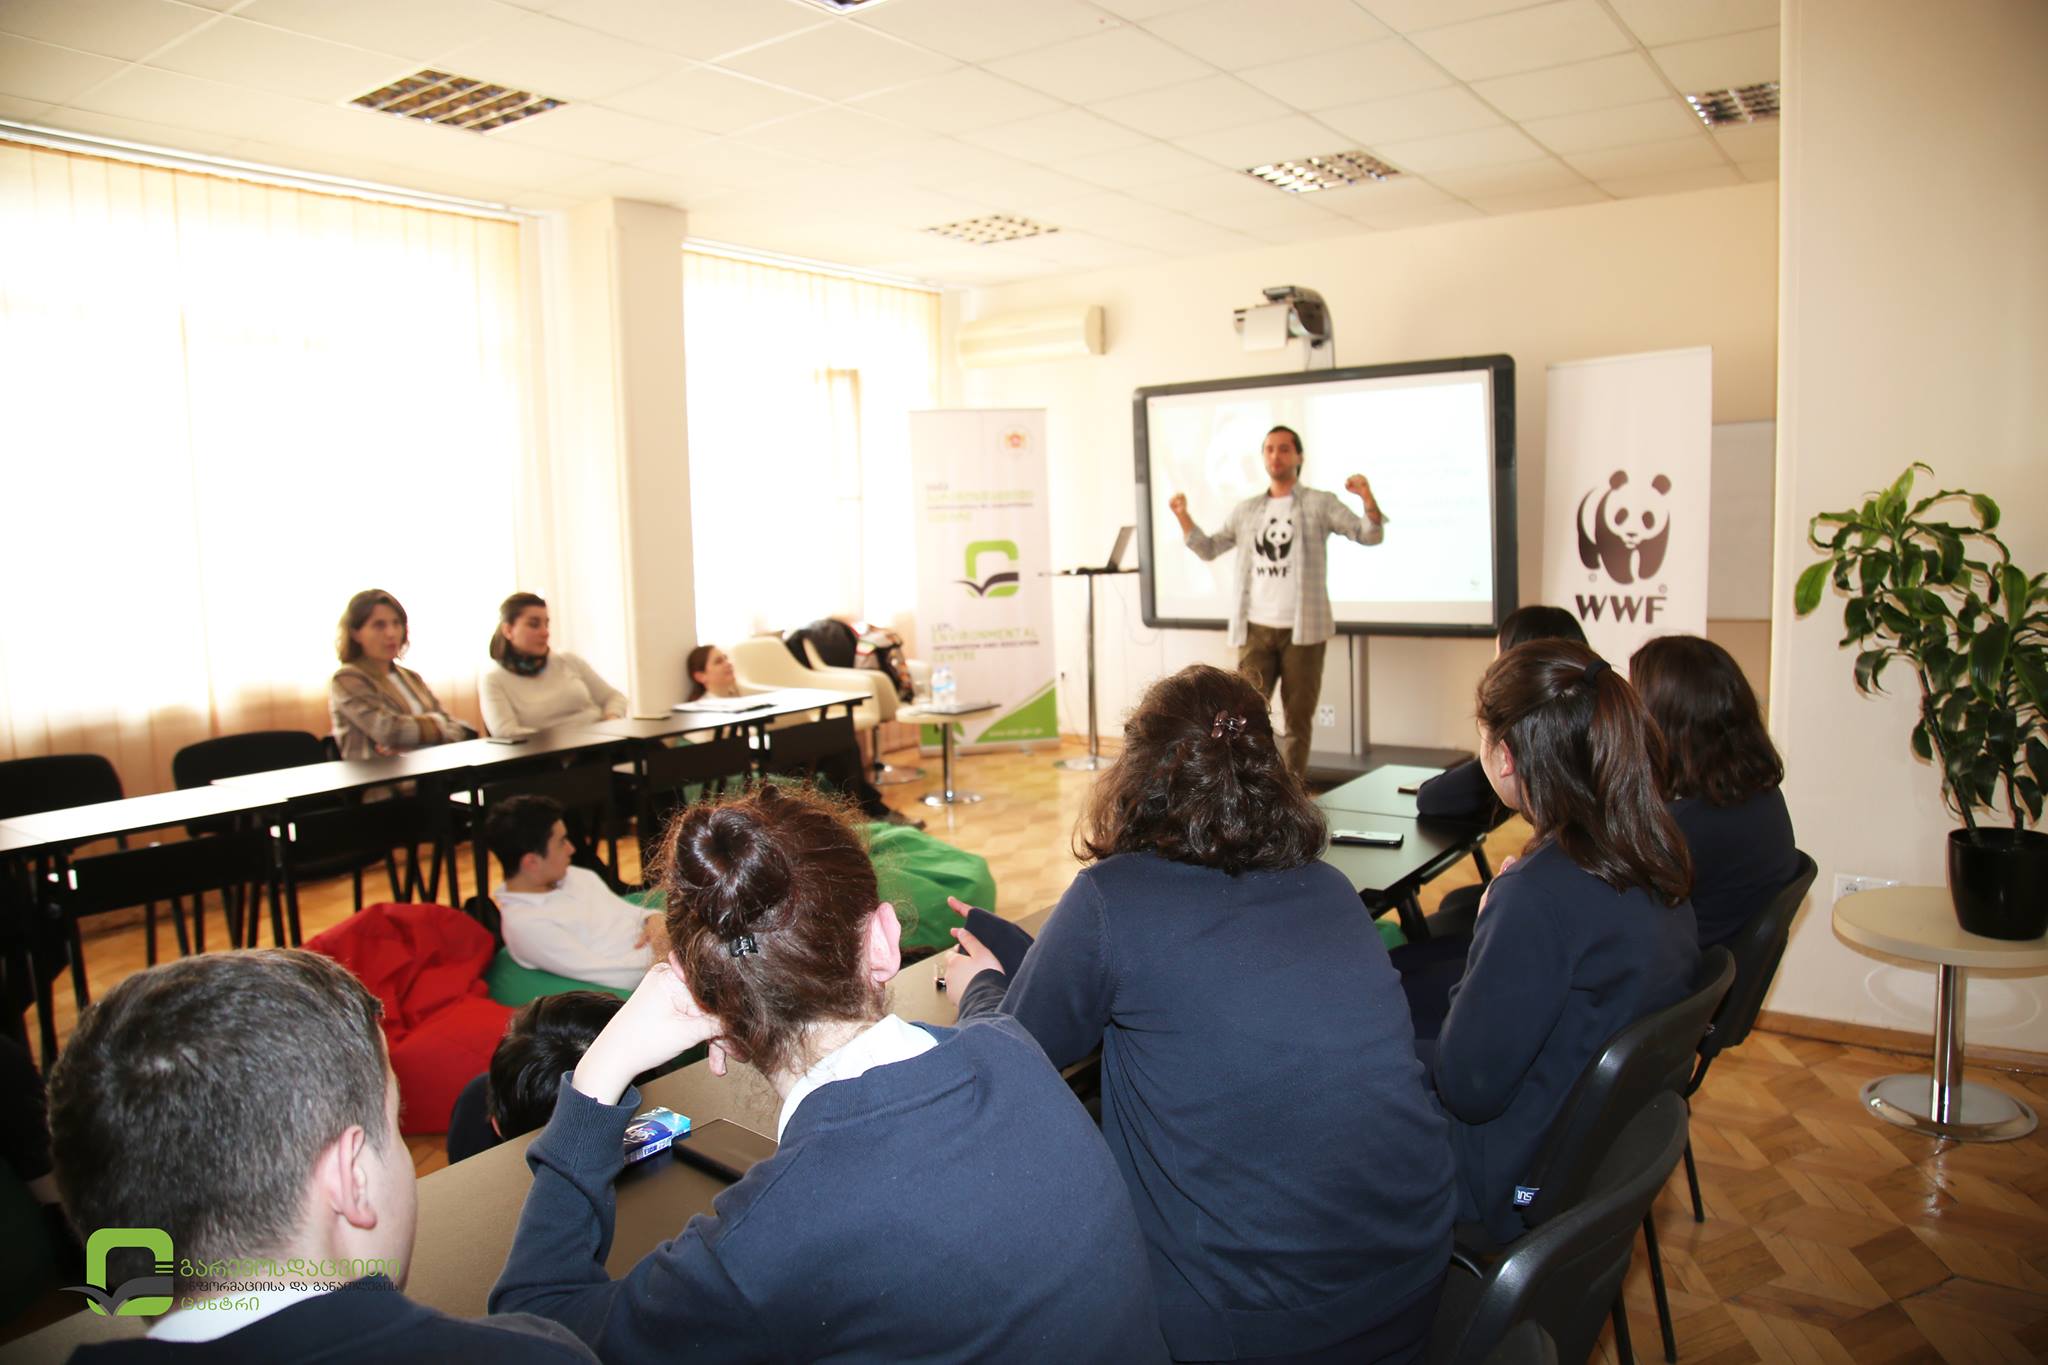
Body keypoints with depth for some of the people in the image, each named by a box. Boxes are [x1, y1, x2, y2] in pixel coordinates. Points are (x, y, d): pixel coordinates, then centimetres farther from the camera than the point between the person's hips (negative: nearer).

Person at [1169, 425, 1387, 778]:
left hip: (1302, 629, -3)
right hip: (1256, 629, 3)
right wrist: (1183, 517, 1)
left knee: (1298, 717, 5)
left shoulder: (1320, 503, 1)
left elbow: (1369, 535, -5)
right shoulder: (1246, 510, 12)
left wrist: (1368, 498, -24)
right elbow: (1209, 549, 16)